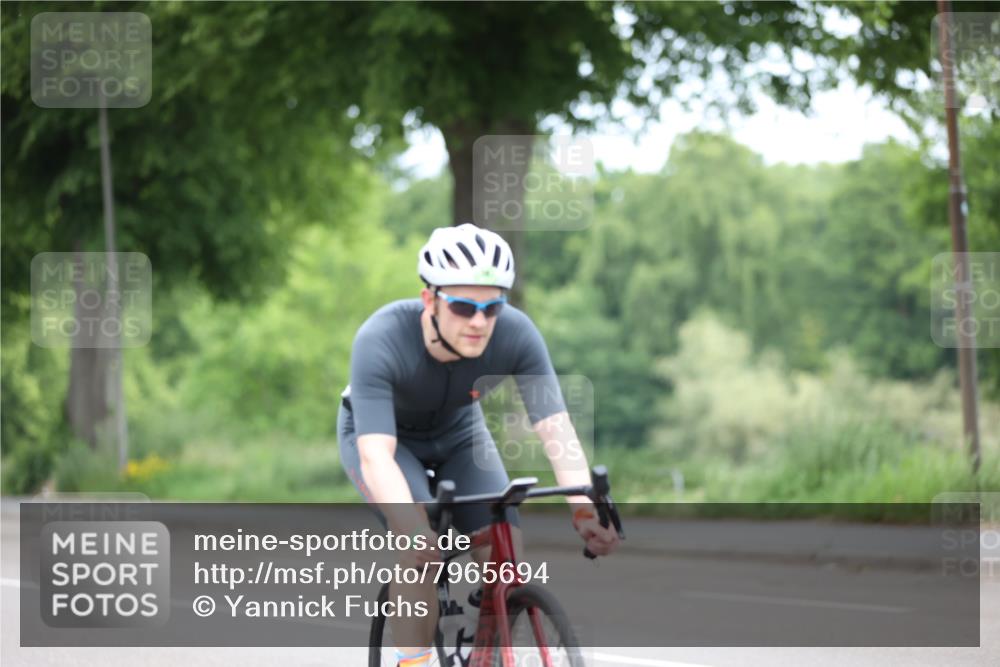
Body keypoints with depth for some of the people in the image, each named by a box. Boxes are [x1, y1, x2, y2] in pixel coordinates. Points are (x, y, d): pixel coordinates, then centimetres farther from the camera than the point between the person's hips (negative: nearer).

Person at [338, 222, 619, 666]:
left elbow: (556, 429, -34)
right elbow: (376, 456, -45)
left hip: (459, 434, 3)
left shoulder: (516, 334, -31)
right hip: (379, 433, -3)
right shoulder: (380, 341, -38)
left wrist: (584, 511, -49)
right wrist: (413, 529, -60)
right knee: (421, 549, -28)